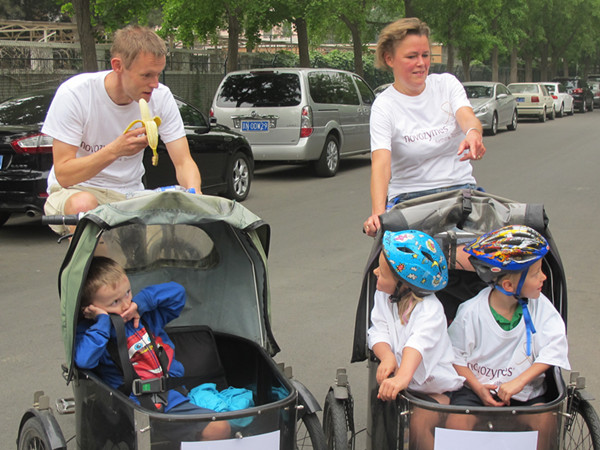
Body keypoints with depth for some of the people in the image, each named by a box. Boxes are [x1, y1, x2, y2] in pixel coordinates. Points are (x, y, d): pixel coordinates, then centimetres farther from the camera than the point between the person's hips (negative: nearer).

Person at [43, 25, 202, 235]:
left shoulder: (161, 97, -8)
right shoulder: (74, 94, -18)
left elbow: (184, 162, -7)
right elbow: (63, 174, -20)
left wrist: (194, 195, -30)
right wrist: (115, 150, -35)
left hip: (130, 195, 4)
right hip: (75, 190, -4)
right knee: (83, 204, -40)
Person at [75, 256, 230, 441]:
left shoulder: (146, 316, 14)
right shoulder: (89, 332, -1)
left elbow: (176, 292, 13)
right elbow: (84, 359, -21)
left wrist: (141, 301, 1)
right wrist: (103, 320, -12)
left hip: (173, 402, 5)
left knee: (221, 428, -13)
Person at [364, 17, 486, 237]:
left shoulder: (447, 83, 6)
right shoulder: (384, 106, -5)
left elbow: (467, 116, -14)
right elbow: (381, 163, -18)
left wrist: (473, 133, -41)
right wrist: (378, 211, -37)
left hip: (461, 188, 3)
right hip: (409, 197, -2)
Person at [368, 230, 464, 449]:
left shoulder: (430, 309, -22)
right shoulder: (383, 296, -1)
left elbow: (419, 342, -40)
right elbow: (378, 332, -8)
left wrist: (403, 377, -58)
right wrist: (387, 357, -32)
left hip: (436, 388, -6)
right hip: (403, 383, 6)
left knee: (419, 422, -27)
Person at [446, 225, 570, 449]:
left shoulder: (540, 306, -3)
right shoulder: (471, 313, -9)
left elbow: (553, 349, -10)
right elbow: (456, 356, -1)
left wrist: (518, 382, -21)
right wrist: (478, 388, -16)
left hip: (524, 390, 2)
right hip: (477, 386, -2)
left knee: (545, 419, -25)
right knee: (457, 421, -27)